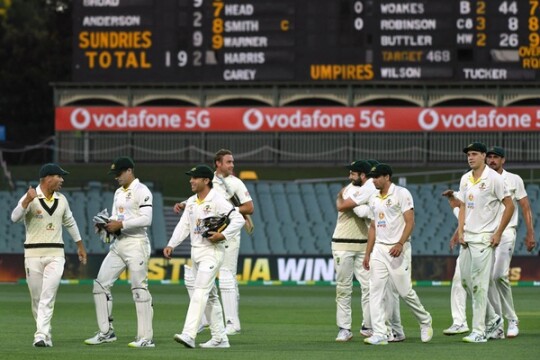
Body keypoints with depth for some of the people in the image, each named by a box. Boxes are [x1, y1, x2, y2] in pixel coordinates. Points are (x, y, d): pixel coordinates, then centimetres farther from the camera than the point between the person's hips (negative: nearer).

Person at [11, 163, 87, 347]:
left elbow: (70, 223, 22)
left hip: (56, 255, 2)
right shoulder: (30, 198, -7)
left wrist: (80, 246, 27)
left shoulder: (61, 200, 8)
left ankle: (41, 335, -19)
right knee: (36, 297, 5)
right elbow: (15, 217, -22)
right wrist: (27, 201, -37)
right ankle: (45, 333, 18)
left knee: (48, 296, -12)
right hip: (33, 254, -2)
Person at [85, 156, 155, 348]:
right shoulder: (119, 192, 18)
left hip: (136, 244, -9)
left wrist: (121, 224, -18)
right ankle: (106, 332, 12)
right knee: (101, 284, 5)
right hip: (118, 244, 9)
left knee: (139, 288, -8)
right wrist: (108, 224, 1)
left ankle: (146, 338, -6)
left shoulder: (141, 191, -9)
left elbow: (146, 219, -19)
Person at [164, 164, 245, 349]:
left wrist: (223, 235, -25)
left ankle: (189, 335, -27)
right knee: (210, 295, 12)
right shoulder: (191, 202, 11)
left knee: (200, 291, -18)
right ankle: (220, 338, 18)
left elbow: (238, 219, -16)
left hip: (212, 251, -8)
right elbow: (183, 226, 11)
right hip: (196, 252, 9)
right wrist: (171, 245, -1)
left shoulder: (217, 200, -12)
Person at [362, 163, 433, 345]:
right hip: (379, 249, 6)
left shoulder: (401, 194, -7)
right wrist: (367, 253, 15)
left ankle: (425, 321, 19)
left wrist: (400, 244, -24)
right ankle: (379, 335, -6)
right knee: (375, 291, -4)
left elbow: (410, 222, -12)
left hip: (398, 250, -6)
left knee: (405, 291, -5)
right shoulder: (374, 199, 14)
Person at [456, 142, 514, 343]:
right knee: (465, 280, 10)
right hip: (468, 237, 8)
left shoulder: (493, 178, -9)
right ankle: (492, 319, 25)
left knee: (479, 283, -10)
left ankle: (479, 331, -8)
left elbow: (509, 206, -9)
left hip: (484, 238, -8)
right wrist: (460, 231, 5)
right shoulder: (465, 179, 12)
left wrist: (498, 233, -12)